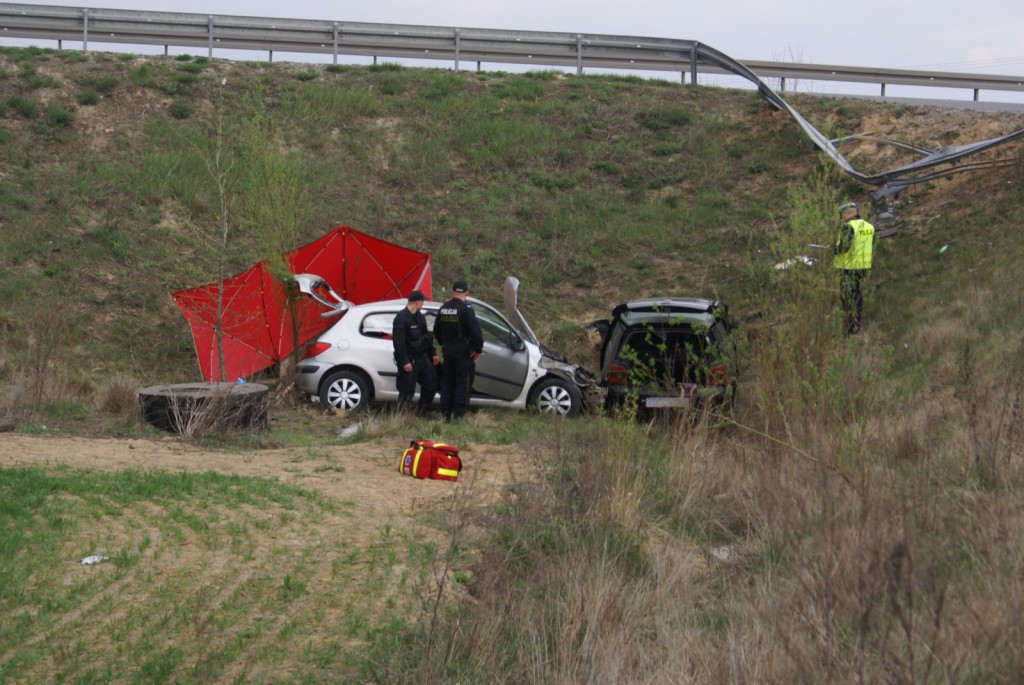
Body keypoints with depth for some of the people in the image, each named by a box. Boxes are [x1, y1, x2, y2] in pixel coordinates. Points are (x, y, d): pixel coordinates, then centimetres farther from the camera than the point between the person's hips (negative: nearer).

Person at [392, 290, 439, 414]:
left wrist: (432, 353, 19)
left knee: (431, 385, 12)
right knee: (407, 390, -6)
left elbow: (426, 336, 23)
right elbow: (398, 342, -21)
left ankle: (422, 412, 24)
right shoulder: (401, 318, -17)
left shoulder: (420, 317, 12)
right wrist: (404, 362, -24)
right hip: (409, 360, -9)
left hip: (422, 357, 9)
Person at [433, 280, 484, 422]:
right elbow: (476, 331, -19)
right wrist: (478, 350, -8)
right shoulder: (466, 308, -15)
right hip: (463, 353, -6)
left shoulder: (443, 308, 6)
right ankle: (458, 415, -3)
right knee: (462, 384, 0)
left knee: (447, 383, 13)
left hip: (447, 351, 6)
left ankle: (445, 414, 14)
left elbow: (436, 331, 15)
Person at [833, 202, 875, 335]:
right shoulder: (869, 226, 8)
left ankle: (852, 326, -1)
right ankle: (858, 323, 22)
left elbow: (844, 246, -22)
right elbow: (871, 245, 15)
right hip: (864, 265, 7)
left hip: (849, 266, -7)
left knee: (848, 297, -1)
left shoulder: (848, 226, -15)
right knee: (858, 295, 17)